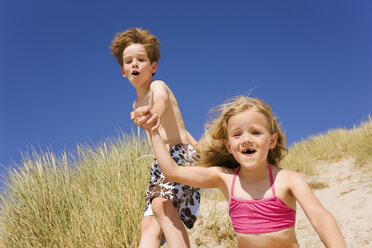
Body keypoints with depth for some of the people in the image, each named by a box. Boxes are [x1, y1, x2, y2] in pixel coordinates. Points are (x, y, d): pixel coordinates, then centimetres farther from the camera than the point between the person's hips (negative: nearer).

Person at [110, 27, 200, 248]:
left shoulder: (158, 87, -2)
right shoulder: (137, 105, 21)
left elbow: (162, 101, -29)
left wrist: (153, 116, -53)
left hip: (182, 155, -7)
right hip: (160, 164, 7)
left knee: (162, 203, -34)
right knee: (150, 225, -11)